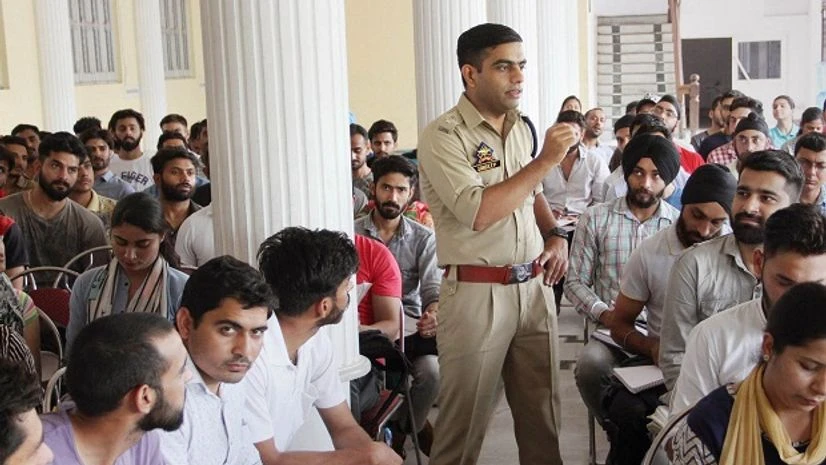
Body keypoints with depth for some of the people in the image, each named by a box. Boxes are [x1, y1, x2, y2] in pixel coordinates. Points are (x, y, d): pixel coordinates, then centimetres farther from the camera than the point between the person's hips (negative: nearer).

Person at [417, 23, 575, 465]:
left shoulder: (521, 128, 11)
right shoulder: (443, 136, -12)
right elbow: (478, 212, -23)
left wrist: (555, 235, 5)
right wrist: (546, 159, -18)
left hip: (534, 287, 6)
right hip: (477, 293, -6)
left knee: (542, 409, 12)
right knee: (465, 417, 3)